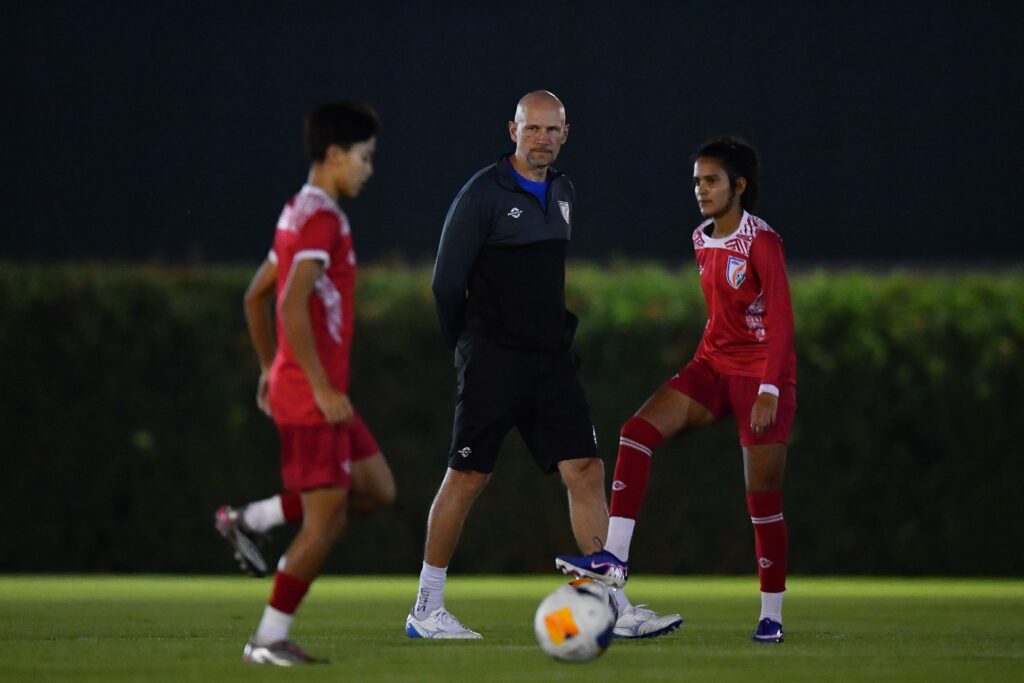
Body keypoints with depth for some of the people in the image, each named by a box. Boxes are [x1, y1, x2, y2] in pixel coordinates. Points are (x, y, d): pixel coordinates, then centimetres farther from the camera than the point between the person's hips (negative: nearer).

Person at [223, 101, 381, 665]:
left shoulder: (299, 214, 15)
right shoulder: (323, 220, -15)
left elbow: (254, 296, 23)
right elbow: (292, 306, -25)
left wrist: (270, 367, 25)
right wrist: (322, 389, -23)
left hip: (317, 391, 9)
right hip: (313, 395, -9)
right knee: (326, 518, -6)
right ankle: (269, 639, -2)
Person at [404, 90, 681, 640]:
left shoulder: (562, 193, 14)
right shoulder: (484, 193, -9)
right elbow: (447, 281, -8)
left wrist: (563, 333, 17)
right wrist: (469, 347, 0)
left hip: (550, 361, 6)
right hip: (494, 361, -6)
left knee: (586, 471, -2)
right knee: (468, 477, -3)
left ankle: (615, 609, -3)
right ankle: (426, 611, 7)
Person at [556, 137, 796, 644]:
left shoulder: (761, 242, -14)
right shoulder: (702, 241, 9)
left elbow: (781, 320, -18)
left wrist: (769, 390, -25)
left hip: (761, 375, -7)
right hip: (713, 366, 7)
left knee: (763, 497, -3)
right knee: (638, 431, -14)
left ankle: (771, 616, 7)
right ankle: (614, 559, -20)